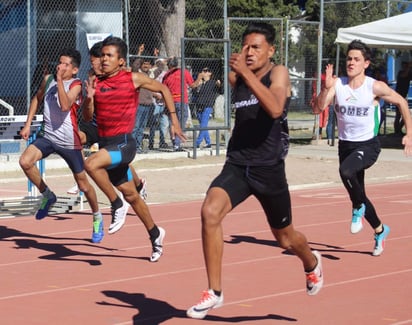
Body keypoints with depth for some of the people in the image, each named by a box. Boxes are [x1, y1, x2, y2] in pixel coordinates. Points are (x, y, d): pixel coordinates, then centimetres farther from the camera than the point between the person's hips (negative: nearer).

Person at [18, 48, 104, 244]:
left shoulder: (76, 85, -11)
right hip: (47, 137, 4)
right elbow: (37, 99, 23)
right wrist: (28, 124, 18)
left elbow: (65, 106, -29)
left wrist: (60, 81, -27)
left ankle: (97, 218, 31)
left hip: (69, 142, -4)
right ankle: (47, 196, 1)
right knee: (25, 161, -23)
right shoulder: (48, 79, 5)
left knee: (83, 184, 5)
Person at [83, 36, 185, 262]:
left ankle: (117, 205, -14)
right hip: (104, 143, 6)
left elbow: (163, 89, 9)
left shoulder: (134, 79, -5)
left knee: (91, 164, -32)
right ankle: (155, 233, 33)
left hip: (123, 143, -6)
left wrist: (174, 120, 5)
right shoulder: (96, 83, 6)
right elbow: (87, 117, 8)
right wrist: (89, 98, -12)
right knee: (130, 195, 15)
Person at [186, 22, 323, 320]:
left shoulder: (278, 73, -10)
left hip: (268, 169, -3)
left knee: (285, 237, 16)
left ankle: (312, 263, 53)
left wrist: (246, 73, -35)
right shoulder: (235, 78, 5)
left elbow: (275, 109, -32)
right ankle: (215, 292, -17)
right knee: (210, 212, -26)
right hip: (236, 165, 3)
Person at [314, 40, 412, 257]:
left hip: (368, 145, -4)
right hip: (345, 145, 4)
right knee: (358, 195, 14)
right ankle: (380, 231, 38)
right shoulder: (337, 84, -6)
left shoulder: (375, 87, -11)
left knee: (346, 170, -35)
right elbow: (318, 109, -16)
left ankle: (358, 209, -9)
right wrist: (326, 88, -32)